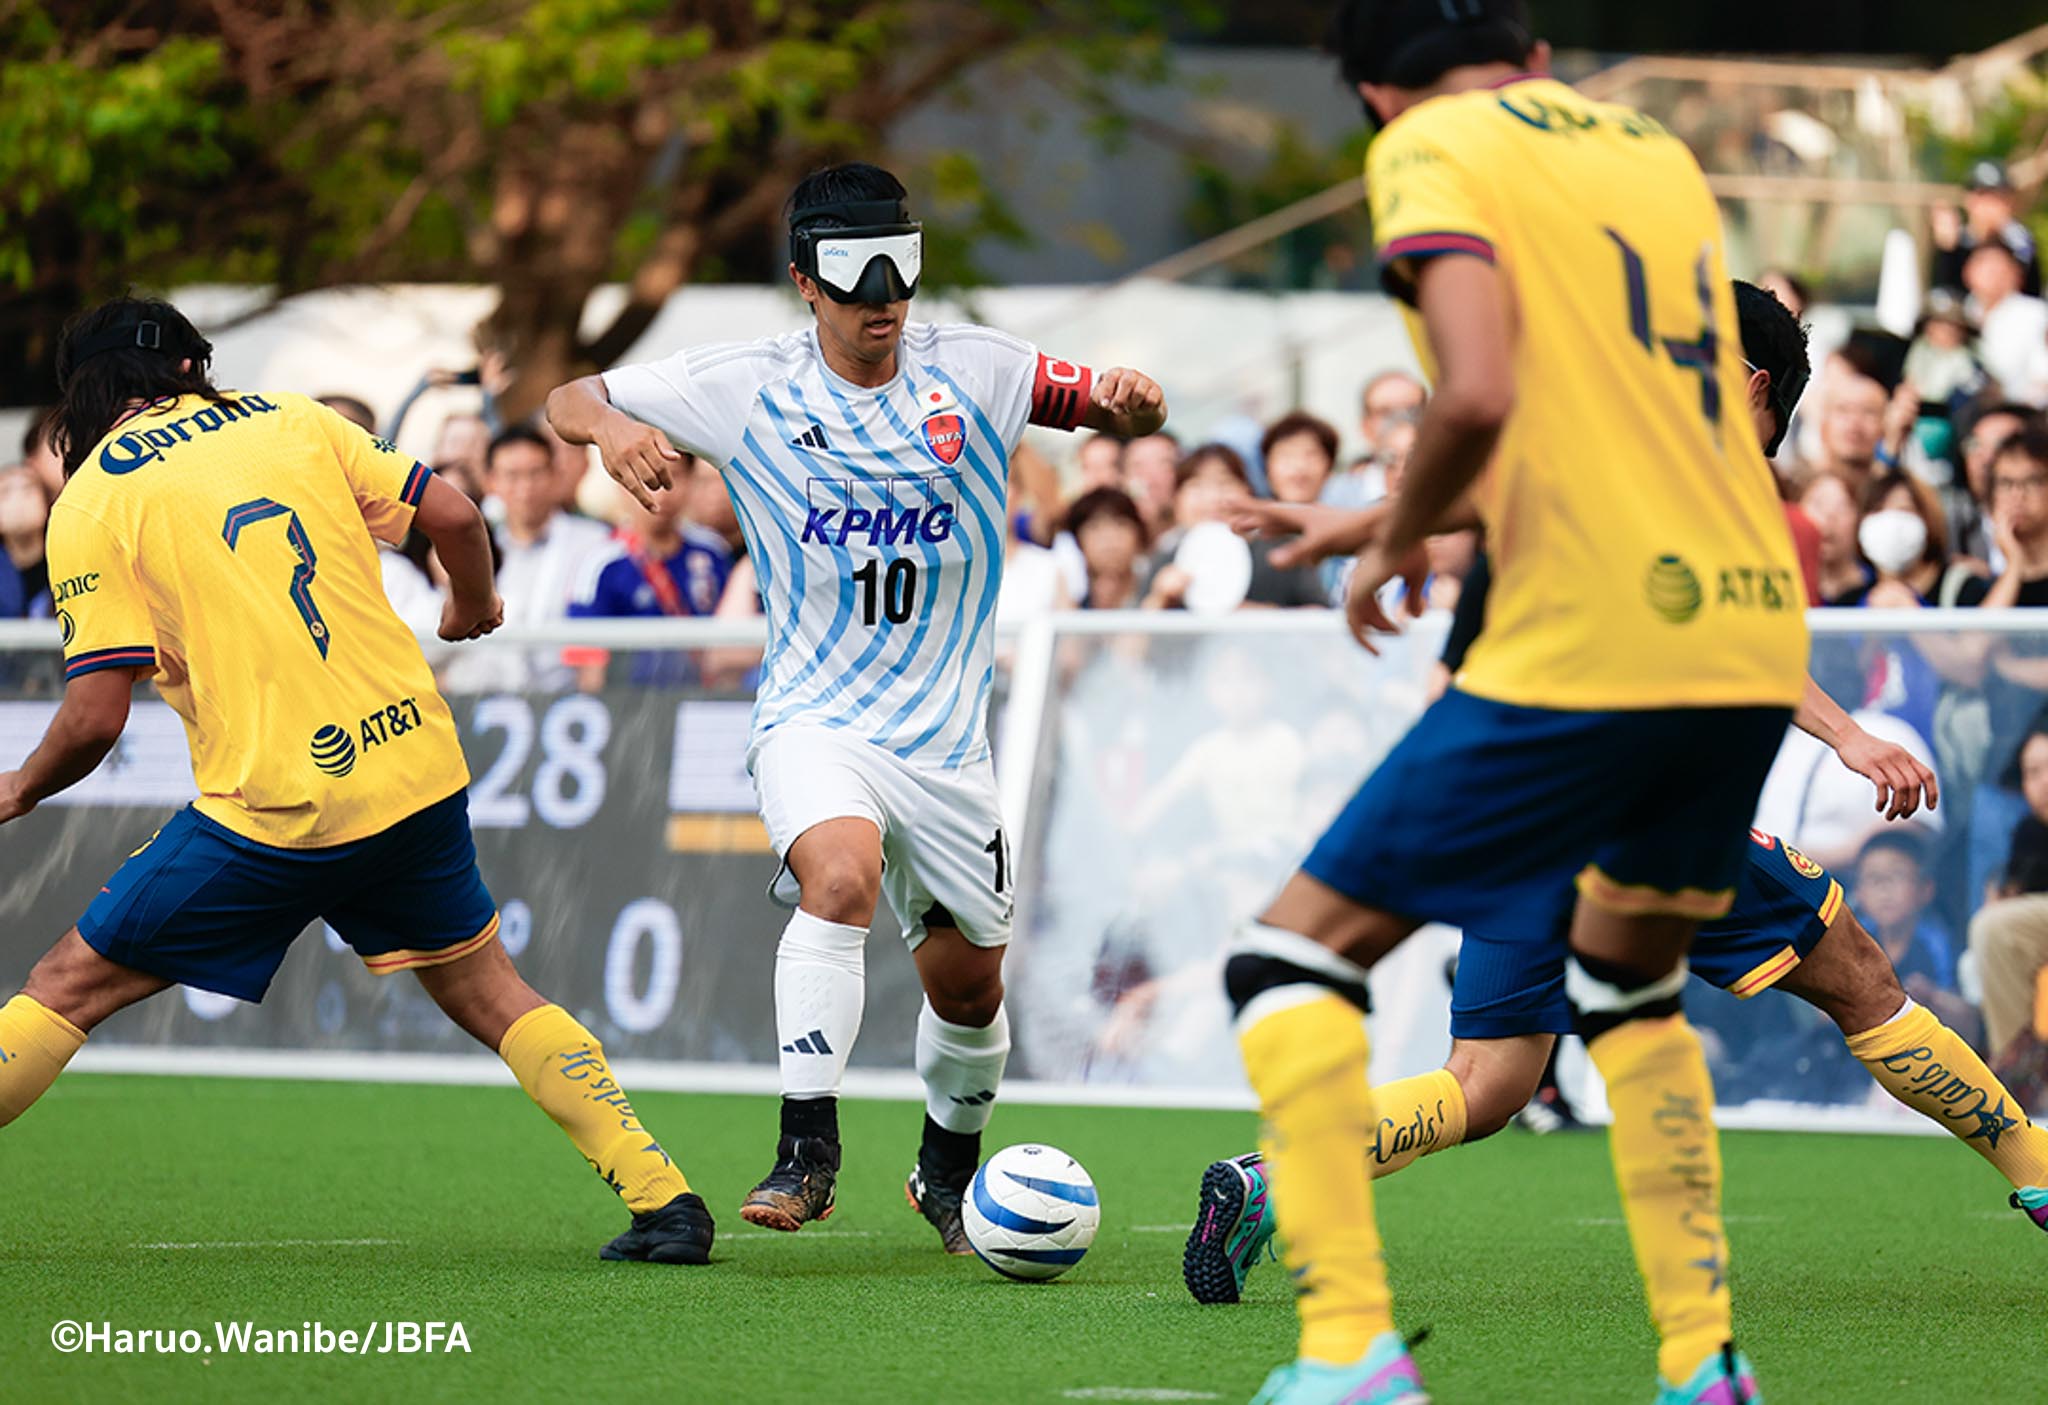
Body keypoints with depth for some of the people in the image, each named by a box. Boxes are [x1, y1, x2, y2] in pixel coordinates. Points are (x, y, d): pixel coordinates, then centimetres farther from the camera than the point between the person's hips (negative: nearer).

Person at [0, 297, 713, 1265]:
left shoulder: (90, 506, -1)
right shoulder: (290, 421, 11)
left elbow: (95, 718, -8)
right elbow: (453, 516, 7)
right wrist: (474, 606, 27)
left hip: (275, 804, -4)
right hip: (416, 761, 4)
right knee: (484, 989, 19)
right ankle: (663, 1199, 14)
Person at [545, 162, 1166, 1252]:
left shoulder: (974, 374, -2)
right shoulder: (748, 387, -4)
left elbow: (1115, 413, 6)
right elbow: (569, 398, 3)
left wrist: (1130, 403, -19)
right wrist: (612, 427, -21)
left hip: (945, 739, 3)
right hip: (815, 723, -3)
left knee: (969, 987, 9)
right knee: (842, 875, -33)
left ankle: (948, 1173, 37)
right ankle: (807, 1152, -28)